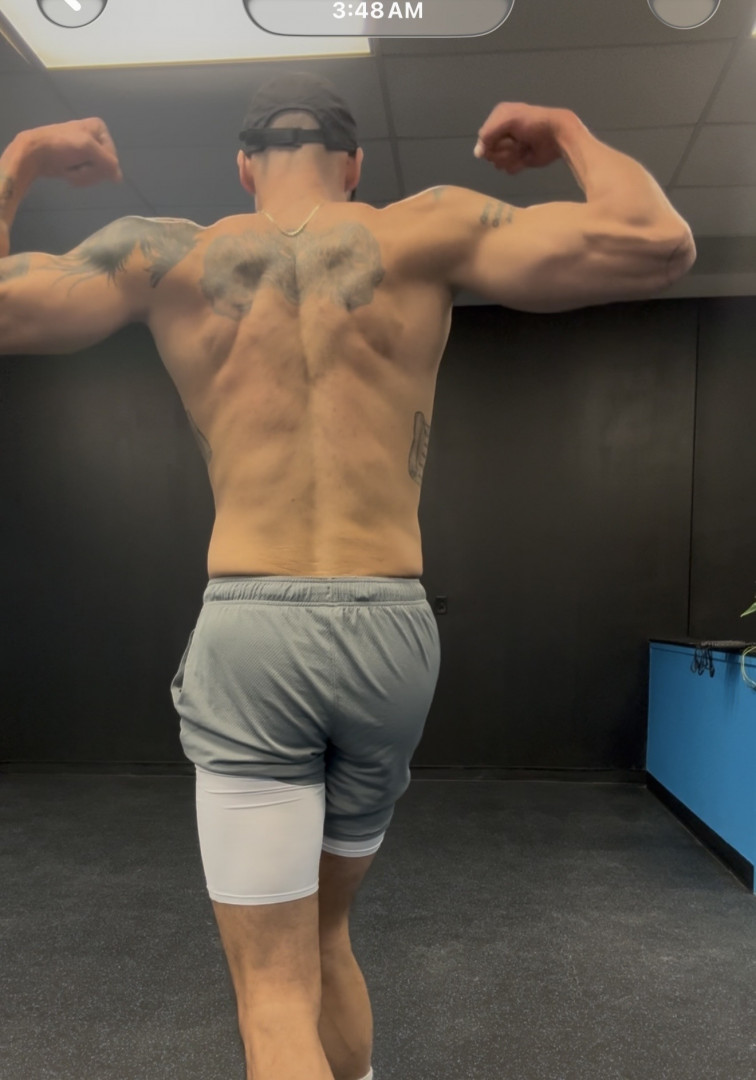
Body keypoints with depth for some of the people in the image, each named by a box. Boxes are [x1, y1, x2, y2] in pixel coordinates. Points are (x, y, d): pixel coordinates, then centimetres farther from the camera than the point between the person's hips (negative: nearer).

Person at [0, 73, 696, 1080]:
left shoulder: (167, 253, 6)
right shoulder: (425, 230, 4)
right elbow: (660, 245, -3)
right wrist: (570, 133, 16)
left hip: (249, 633, -1)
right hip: (392, 634, 2)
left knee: (275, 994, 6)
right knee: (325, 931, 26)